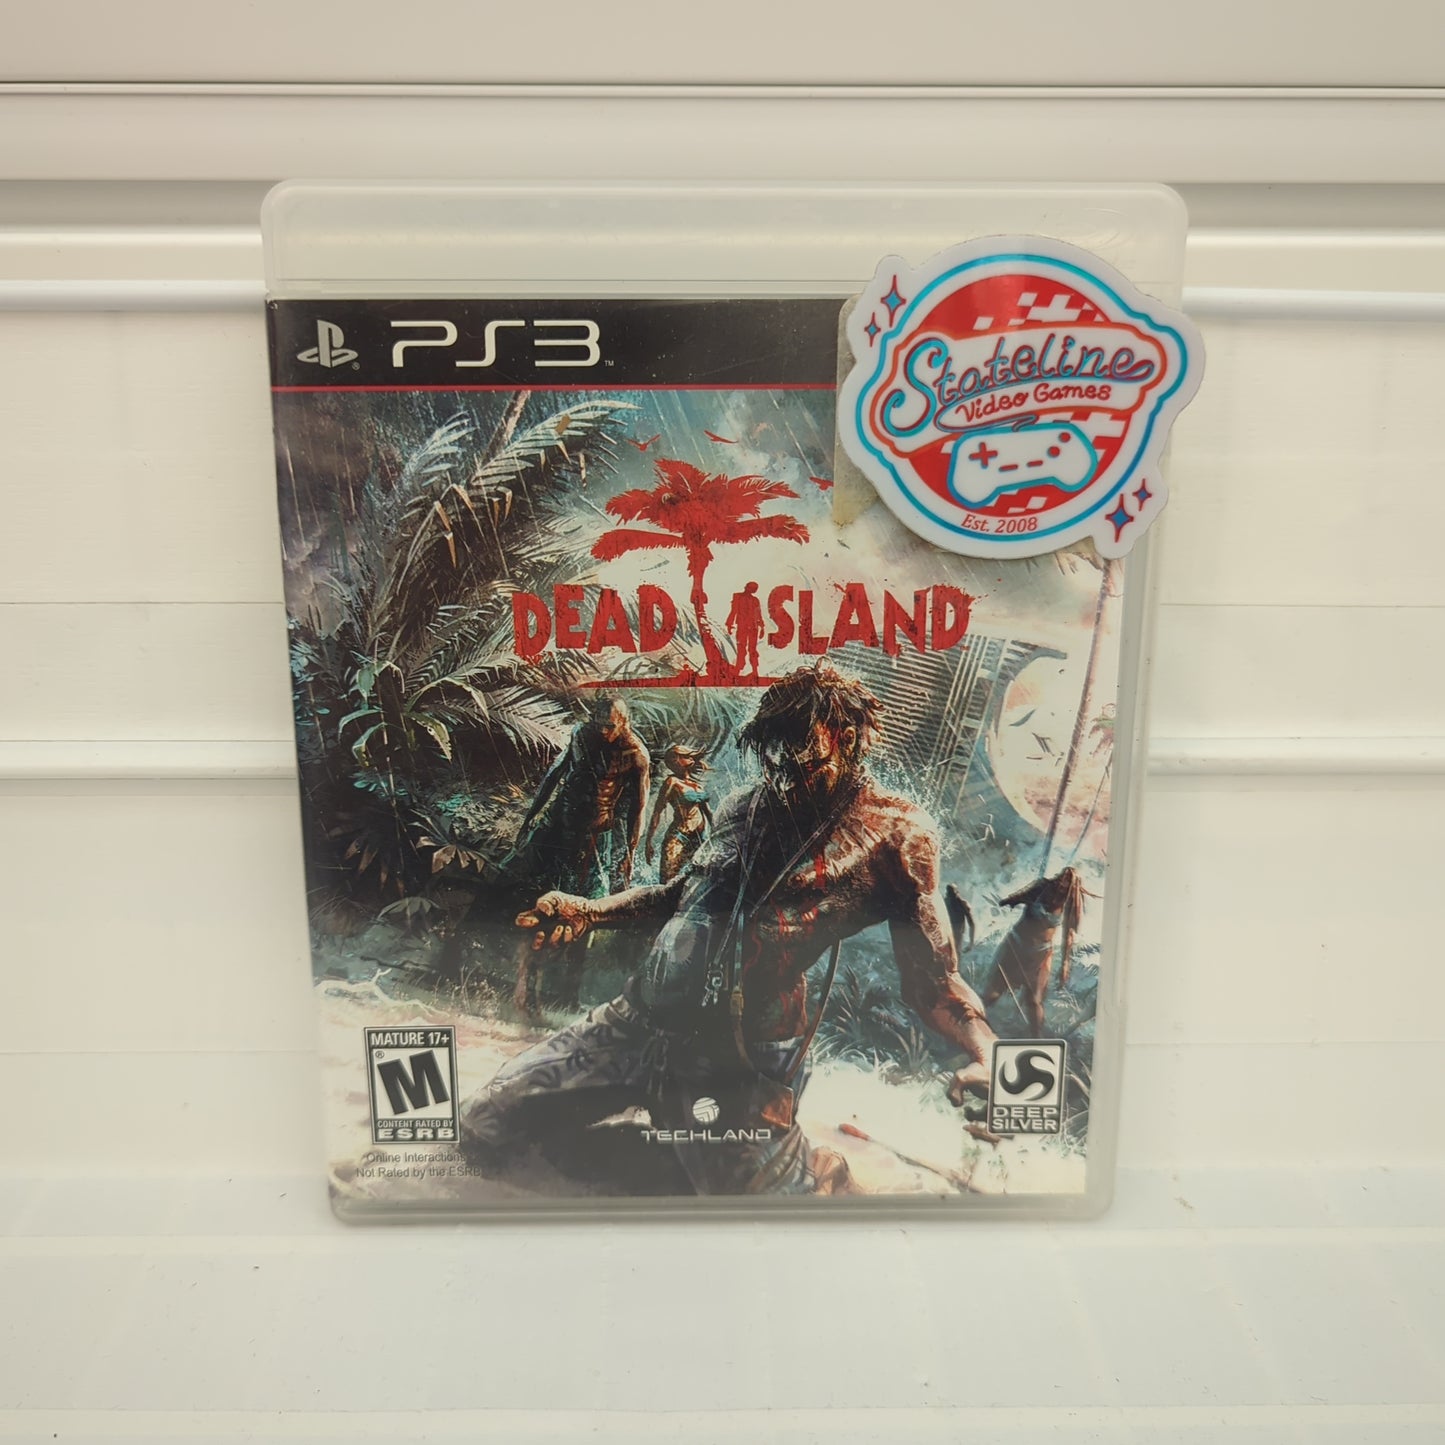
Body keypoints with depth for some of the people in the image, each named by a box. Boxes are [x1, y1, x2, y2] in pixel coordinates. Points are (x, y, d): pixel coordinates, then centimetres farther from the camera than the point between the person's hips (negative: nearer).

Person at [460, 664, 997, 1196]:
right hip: (636, 1021, 6)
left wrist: (985, 1048, -26)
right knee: (483, 1124, 9)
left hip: (736, 1063, -5)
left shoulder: (894, 831, -6)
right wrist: (590, 911, 15)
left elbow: (931, 977, -7)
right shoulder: (746, 807, 12)